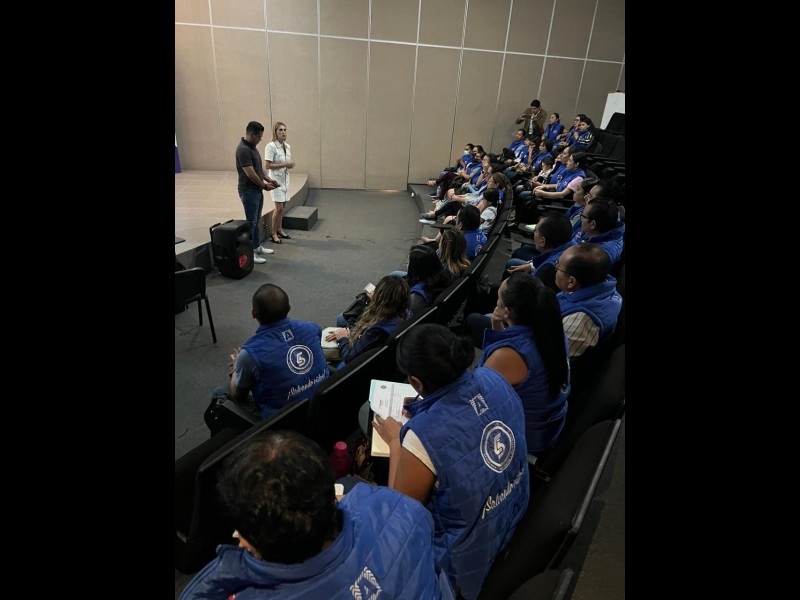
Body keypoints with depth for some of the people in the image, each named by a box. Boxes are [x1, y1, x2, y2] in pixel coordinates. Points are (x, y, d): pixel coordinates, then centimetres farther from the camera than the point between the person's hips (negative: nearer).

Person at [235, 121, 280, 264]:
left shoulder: (252, 147, 11)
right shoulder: (243, 149, -21)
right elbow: (250, 174, -24)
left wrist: (268, 179, 8)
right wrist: (264, 185, -12)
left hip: (257, 190, 10)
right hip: (248, 191, -10)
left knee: (256, 221, 17)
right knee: (251, 222, -4)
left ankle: (256, 246, 28)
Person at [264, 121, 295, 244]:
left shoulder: (287, 146, 9)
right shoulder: (271, 146, -12)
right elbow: (267, 165, -17)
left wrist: (291, 164, -5)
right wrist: (284, 165, -19)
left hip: (285, 178, 7)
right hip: (276, 179, -7)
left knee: (282, 207, 12)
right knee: (279, 207, -8)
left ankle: (279, 230, 26)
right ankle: (273, 233, 5)